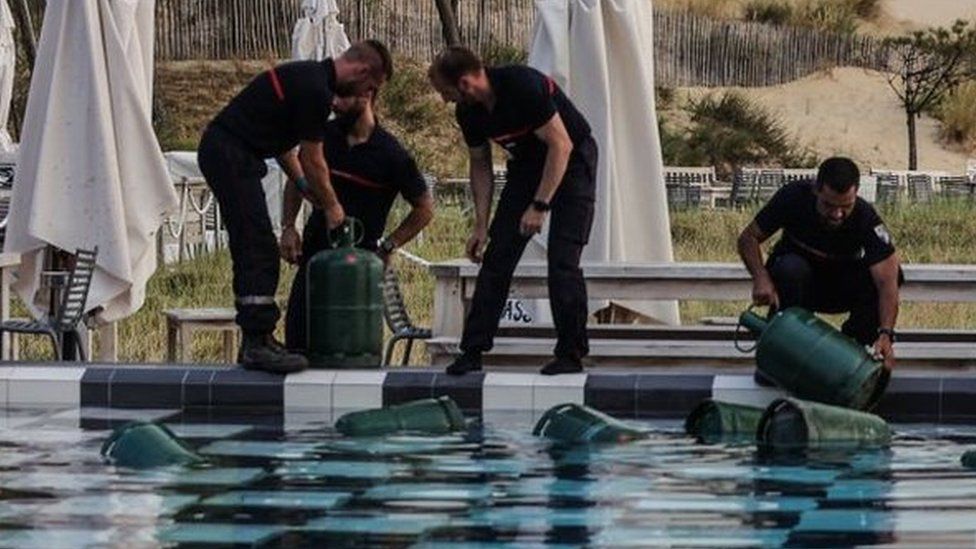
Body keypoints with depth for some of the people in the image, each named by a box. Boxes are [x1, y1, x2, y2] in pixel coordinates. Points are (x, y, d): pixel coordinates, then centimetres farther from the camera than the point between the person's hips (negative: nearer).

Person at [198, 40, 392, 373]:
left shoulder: (308, 77, 16)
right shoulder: (316, 91, -15)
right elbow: (312, 161, -8)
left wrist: (305, 187, 22)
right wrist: (331, 206, 6)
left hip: (221, 151, 10)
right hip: (231, 156, -10)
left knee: (254, 253, 12)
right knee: (258, 252, -10)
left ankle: (255, 341, 15)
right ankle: (258, 344, -11)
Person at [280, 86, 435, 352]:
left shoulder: (391, 155, -10)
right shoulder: (324, 135, 1)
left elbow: (424, 209, 1)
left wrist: (388, 246, -5)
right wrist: (288, 227, 4)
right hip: (315, 249, 3)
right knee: (297, 340, -4)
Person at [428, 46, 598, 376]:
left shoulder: (523, 87, -30)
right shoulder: (468, 112, -7)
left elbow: (561, 145, -27)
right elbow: (480, 165, 6)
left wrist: (539, 206, -27)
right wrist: (481, 225, 0)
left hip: (572, 160, -7)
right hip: (527, 164, 7)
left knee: (562, 260, -14)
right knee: (497, 256, -2)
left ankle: (571, 354, -7)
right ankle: (472, 351, -2)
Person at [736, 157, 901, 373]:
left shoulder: (867, 220, -28)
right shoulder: (793, 197, -26)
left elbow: (887, 282, -35)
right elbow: (748, 238, -16)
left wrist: (885, 334, -51)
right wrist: (761, 278, -36)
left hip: (840, 287, 1)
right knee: (791, 268, -36)